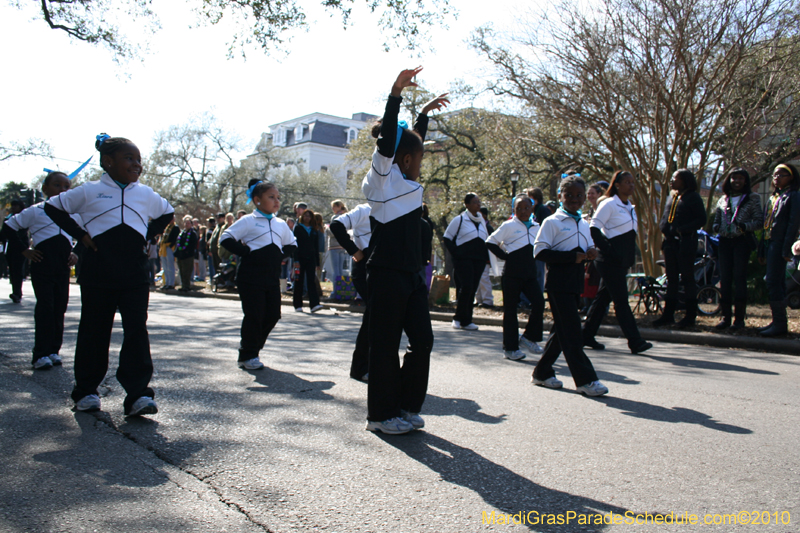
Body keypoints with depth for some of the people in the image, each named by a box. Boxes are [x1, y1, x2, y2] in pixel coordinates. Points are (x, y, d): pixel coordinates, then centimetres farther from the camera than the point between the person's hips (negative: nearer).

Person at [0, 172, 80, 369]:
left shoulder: (74, 214, 13)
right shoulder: (35, 211, 2)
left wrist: (76, 253, 9)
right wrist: (25, 250, -4)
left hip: (63, 266, 4)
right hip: (42, 265, -4)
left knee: (59, 309, 6)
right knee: (45, 308, -7)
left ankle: (54, 350, 14)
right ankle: (41, 354, -2)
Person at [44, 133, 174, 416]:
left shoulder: (147, 194, 11)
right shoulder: (90, 191, 3)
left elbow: (167, 214, 28)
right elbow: (53, 207, 10)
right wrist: (79, 234, -1)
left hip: (134, 273, 2)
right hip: (98, 273, -1)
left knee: (137, 330, -6)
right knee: (94, 330, 7)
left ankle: (138, 393, -7)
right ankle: (86, 390, 20)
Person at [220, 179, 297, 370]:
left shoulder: (281, 224, 15)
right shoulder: (248, 221, -3)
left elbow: (292, 244, 28)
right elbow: (225, 238, -7)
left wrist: (281, 256, 10)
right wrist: (245, 252, -13)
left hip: (273, 277, 6)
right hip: (251, 277, -6)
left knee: (273, 315, 5)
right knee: (254, 316, -4)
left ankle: (249, 346, 23)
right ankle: (247, 356, 9)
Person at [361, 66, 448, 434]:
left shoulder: (404, 182, 16)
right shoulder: (384, 180, -6)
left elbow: (412, 141, 31)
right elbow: (387, 142, -22)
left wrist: (425, 113, 38)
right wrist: (395, 94, -29)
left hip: (411, 275, 9)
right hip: (386, 275, -9)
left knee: (422, 341, 8)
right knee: (386, 345, 0)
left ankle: (406, 407, 21)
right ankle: (381, 415, 13)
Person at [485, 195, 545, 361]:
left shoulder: (536, 227, 12)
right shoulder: (509, 226, -3)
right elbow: (490, 242, -2)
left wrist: (535, 255, 10)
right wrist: (505, 256, -6)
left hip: (530, 273, 5)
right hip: (512, 273, -5)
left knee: (539, 302, -11)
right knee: (510, 309, 1)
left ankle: (529, 337, 7)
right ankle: (510, 348, 8)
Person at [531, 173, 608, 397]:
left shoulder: (583, 224, 17)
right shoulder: (552, 222, -6)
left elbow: (588, 247, 26)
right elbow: (539, 251, -14)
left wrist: (591, 252, 1)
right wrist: (571, 256, -20)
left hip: (575, 283, 8)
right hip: (558, 283, -8)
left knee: (563, 330, 11)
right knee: (571, 330, -9)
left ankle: (542, 372, 22)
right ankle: (585, 380, -7)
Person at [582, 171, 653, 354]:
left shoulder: (630, 207, 17)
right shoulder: (609, 204, -8)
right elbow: (594, 229, -15)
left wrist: (629, 259, 14)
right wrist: (608, 250, -19)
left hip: (622, 261, 8)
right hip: (610, 261, -8)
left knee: (603, 297, 11)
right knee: (621, 300, -7)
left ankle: (587, 336, 18)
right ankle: (635, 341, -6)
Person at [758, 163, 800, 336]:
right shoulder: (773, 197, 20)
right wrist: (762, 249, 15)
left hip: (780, 244, -9)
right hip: (770, 244, 9)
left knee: (773, 283, -12)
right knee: (777, 283, 10)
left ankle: (780, 324, -9)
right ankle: (778, 322, 15)